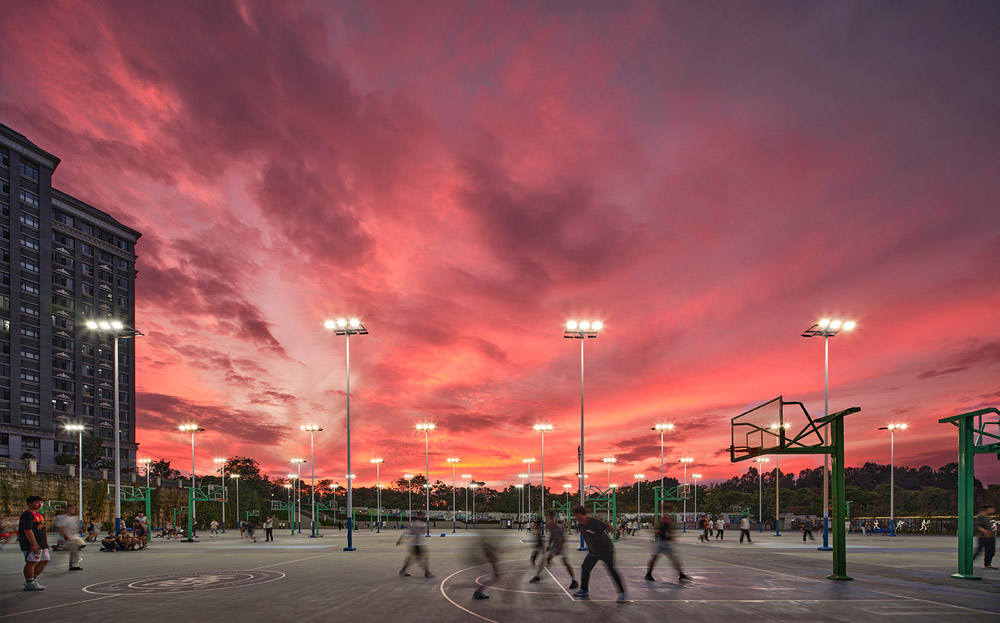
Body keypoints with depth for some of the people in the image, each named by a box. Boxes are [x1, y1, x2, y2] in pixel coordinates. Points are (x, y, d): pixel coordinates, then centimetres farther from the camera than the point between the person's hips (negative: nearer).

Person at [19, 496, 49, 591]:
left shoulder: (40, 515, 19)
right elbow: (28, 530, -20)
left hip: (41, 544, 10)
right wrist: (34, 544, -24)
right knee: (31, 562, -8)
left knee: (44, 561, 11)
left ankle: (33, 580, 22)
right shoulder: (27, 515, -12)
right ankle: (29, 584, -2)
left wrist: (46, 543, 22)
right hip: (32, 544, -10)